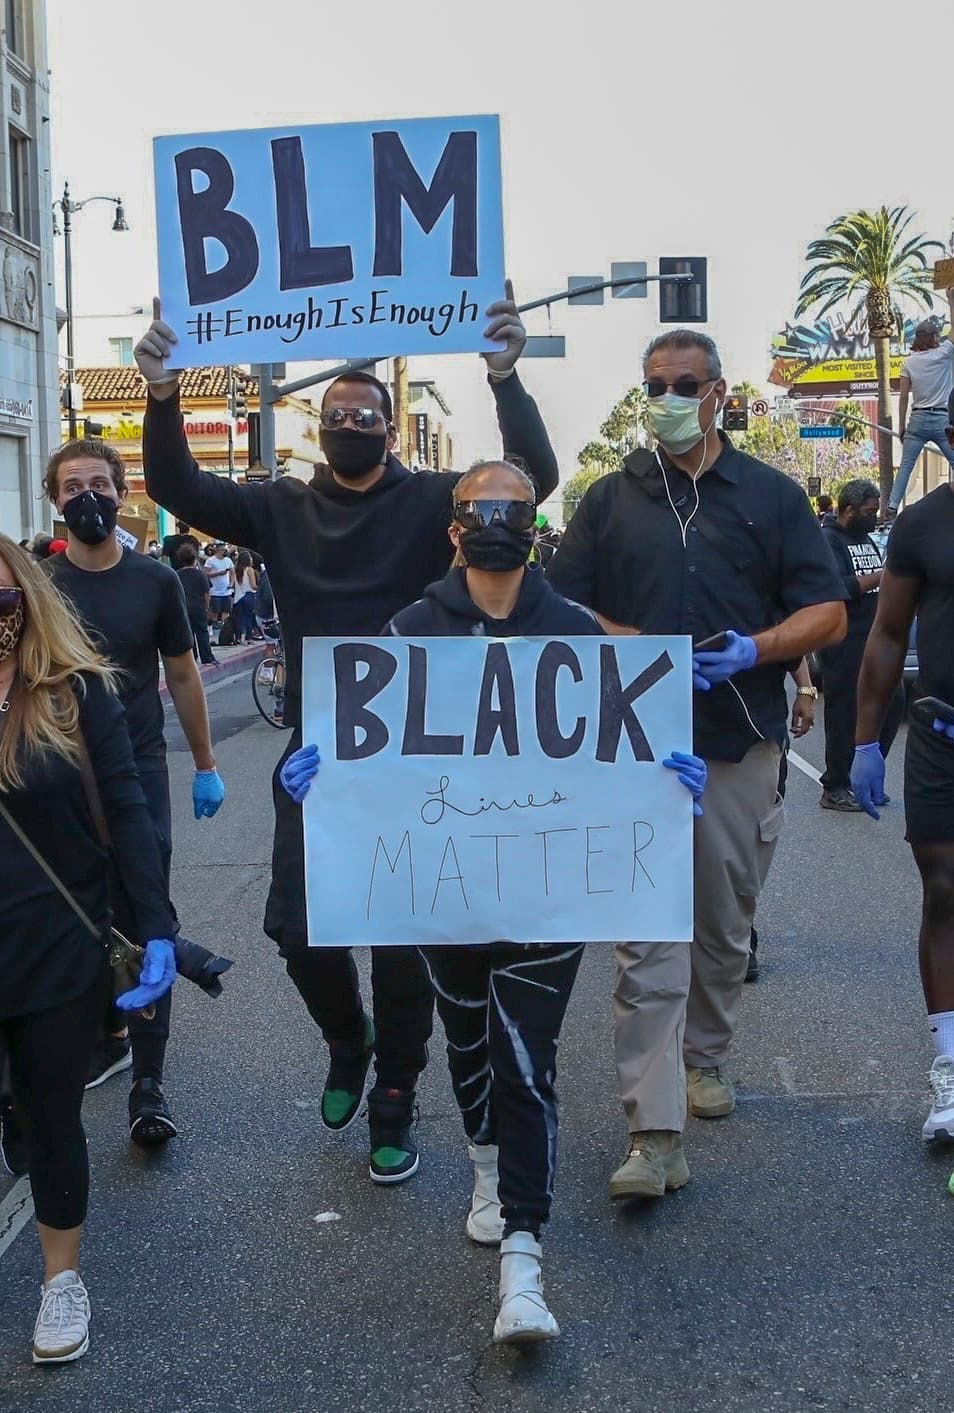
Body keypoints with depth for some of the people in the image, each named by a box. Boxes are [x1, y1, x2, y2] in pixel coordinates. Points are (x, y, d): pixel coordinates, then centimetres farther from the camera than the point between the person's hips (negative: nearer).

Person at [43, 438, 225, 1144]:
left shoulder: (155, 580, 1)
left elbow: (182, 675, 8)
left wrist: (206, 767, 10)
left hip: (139, 773, -1)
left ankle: (148, 1080, -3)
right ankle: (108, 1035, 33)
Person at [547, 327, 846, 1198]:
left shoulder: (772, 496, 9)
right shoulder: (612, 498, 10)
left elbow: (827, 615, 5)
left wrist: (753, 650, -15)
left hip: (742, 743, 1)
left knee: (726, 924, 14)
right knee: (648, 937, -8)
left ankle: (706, 1058, 37)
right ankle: (655, 1136, -8)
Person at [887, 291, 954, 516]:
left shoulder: (909, 362, 1)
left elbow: (904, 398, 1)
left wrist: (901, 426, 8)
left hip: (918, 419, 2)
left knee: (905, 467, 4)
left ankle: (892, 508, -4)